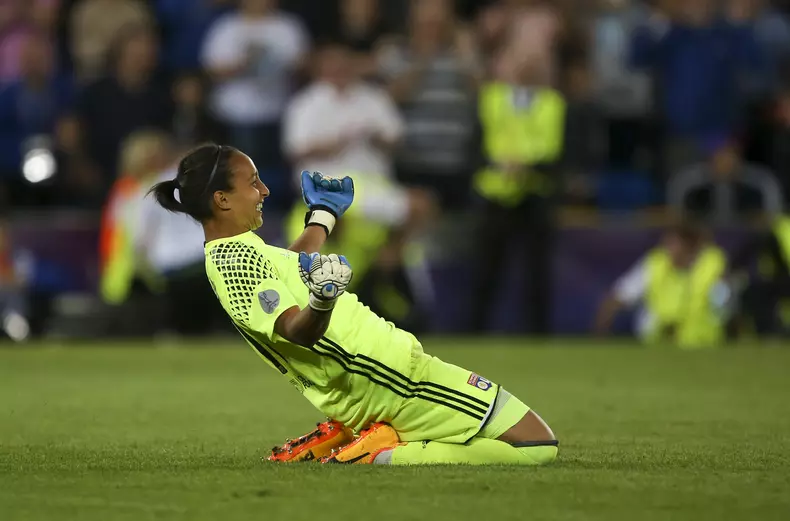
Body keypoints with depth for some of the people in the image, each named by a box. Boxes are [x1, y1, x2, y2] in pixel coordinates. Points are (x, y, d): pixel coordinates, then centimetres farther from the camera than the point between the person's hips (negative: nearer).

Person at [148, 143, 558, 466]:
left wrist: (322, 215, 46)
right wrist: (321, 301, -51)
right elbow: (298, 330, -30)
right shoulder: (236, 260, -19)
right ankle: (382, 457, -16)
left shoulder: (233, 249, 12)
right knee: (538, 445, -13)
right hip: (391, 375, -11)